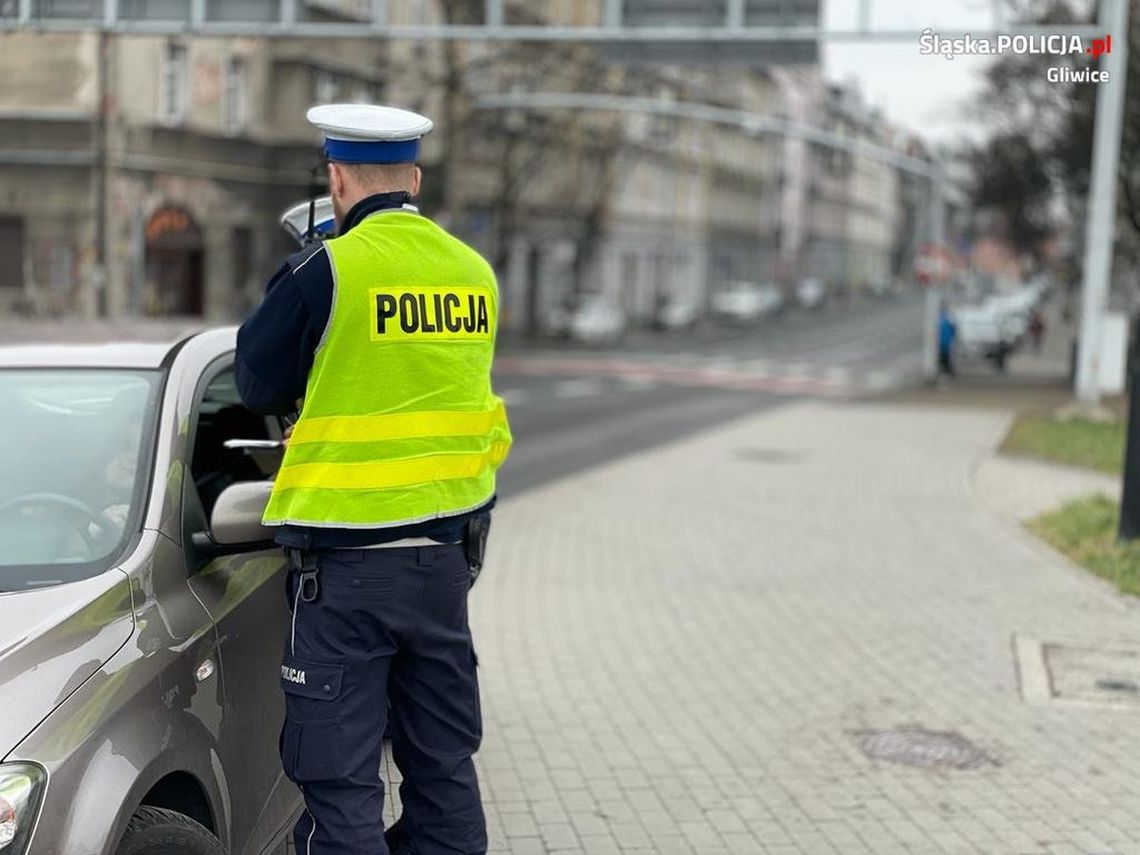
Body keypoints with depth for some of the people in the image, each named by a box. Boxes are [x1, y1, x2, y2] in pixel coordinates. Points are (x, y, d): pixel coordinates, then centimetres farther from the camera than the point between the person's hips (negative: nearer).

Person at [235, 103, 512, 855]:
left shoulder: (327, 270, -13)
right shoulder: (475, 272, 3)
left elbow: (257, 383, -1)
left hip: (347, 565, -5)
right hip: (447, 553, 6)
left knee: (341, 780, 3)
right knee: (445, 766, 17)